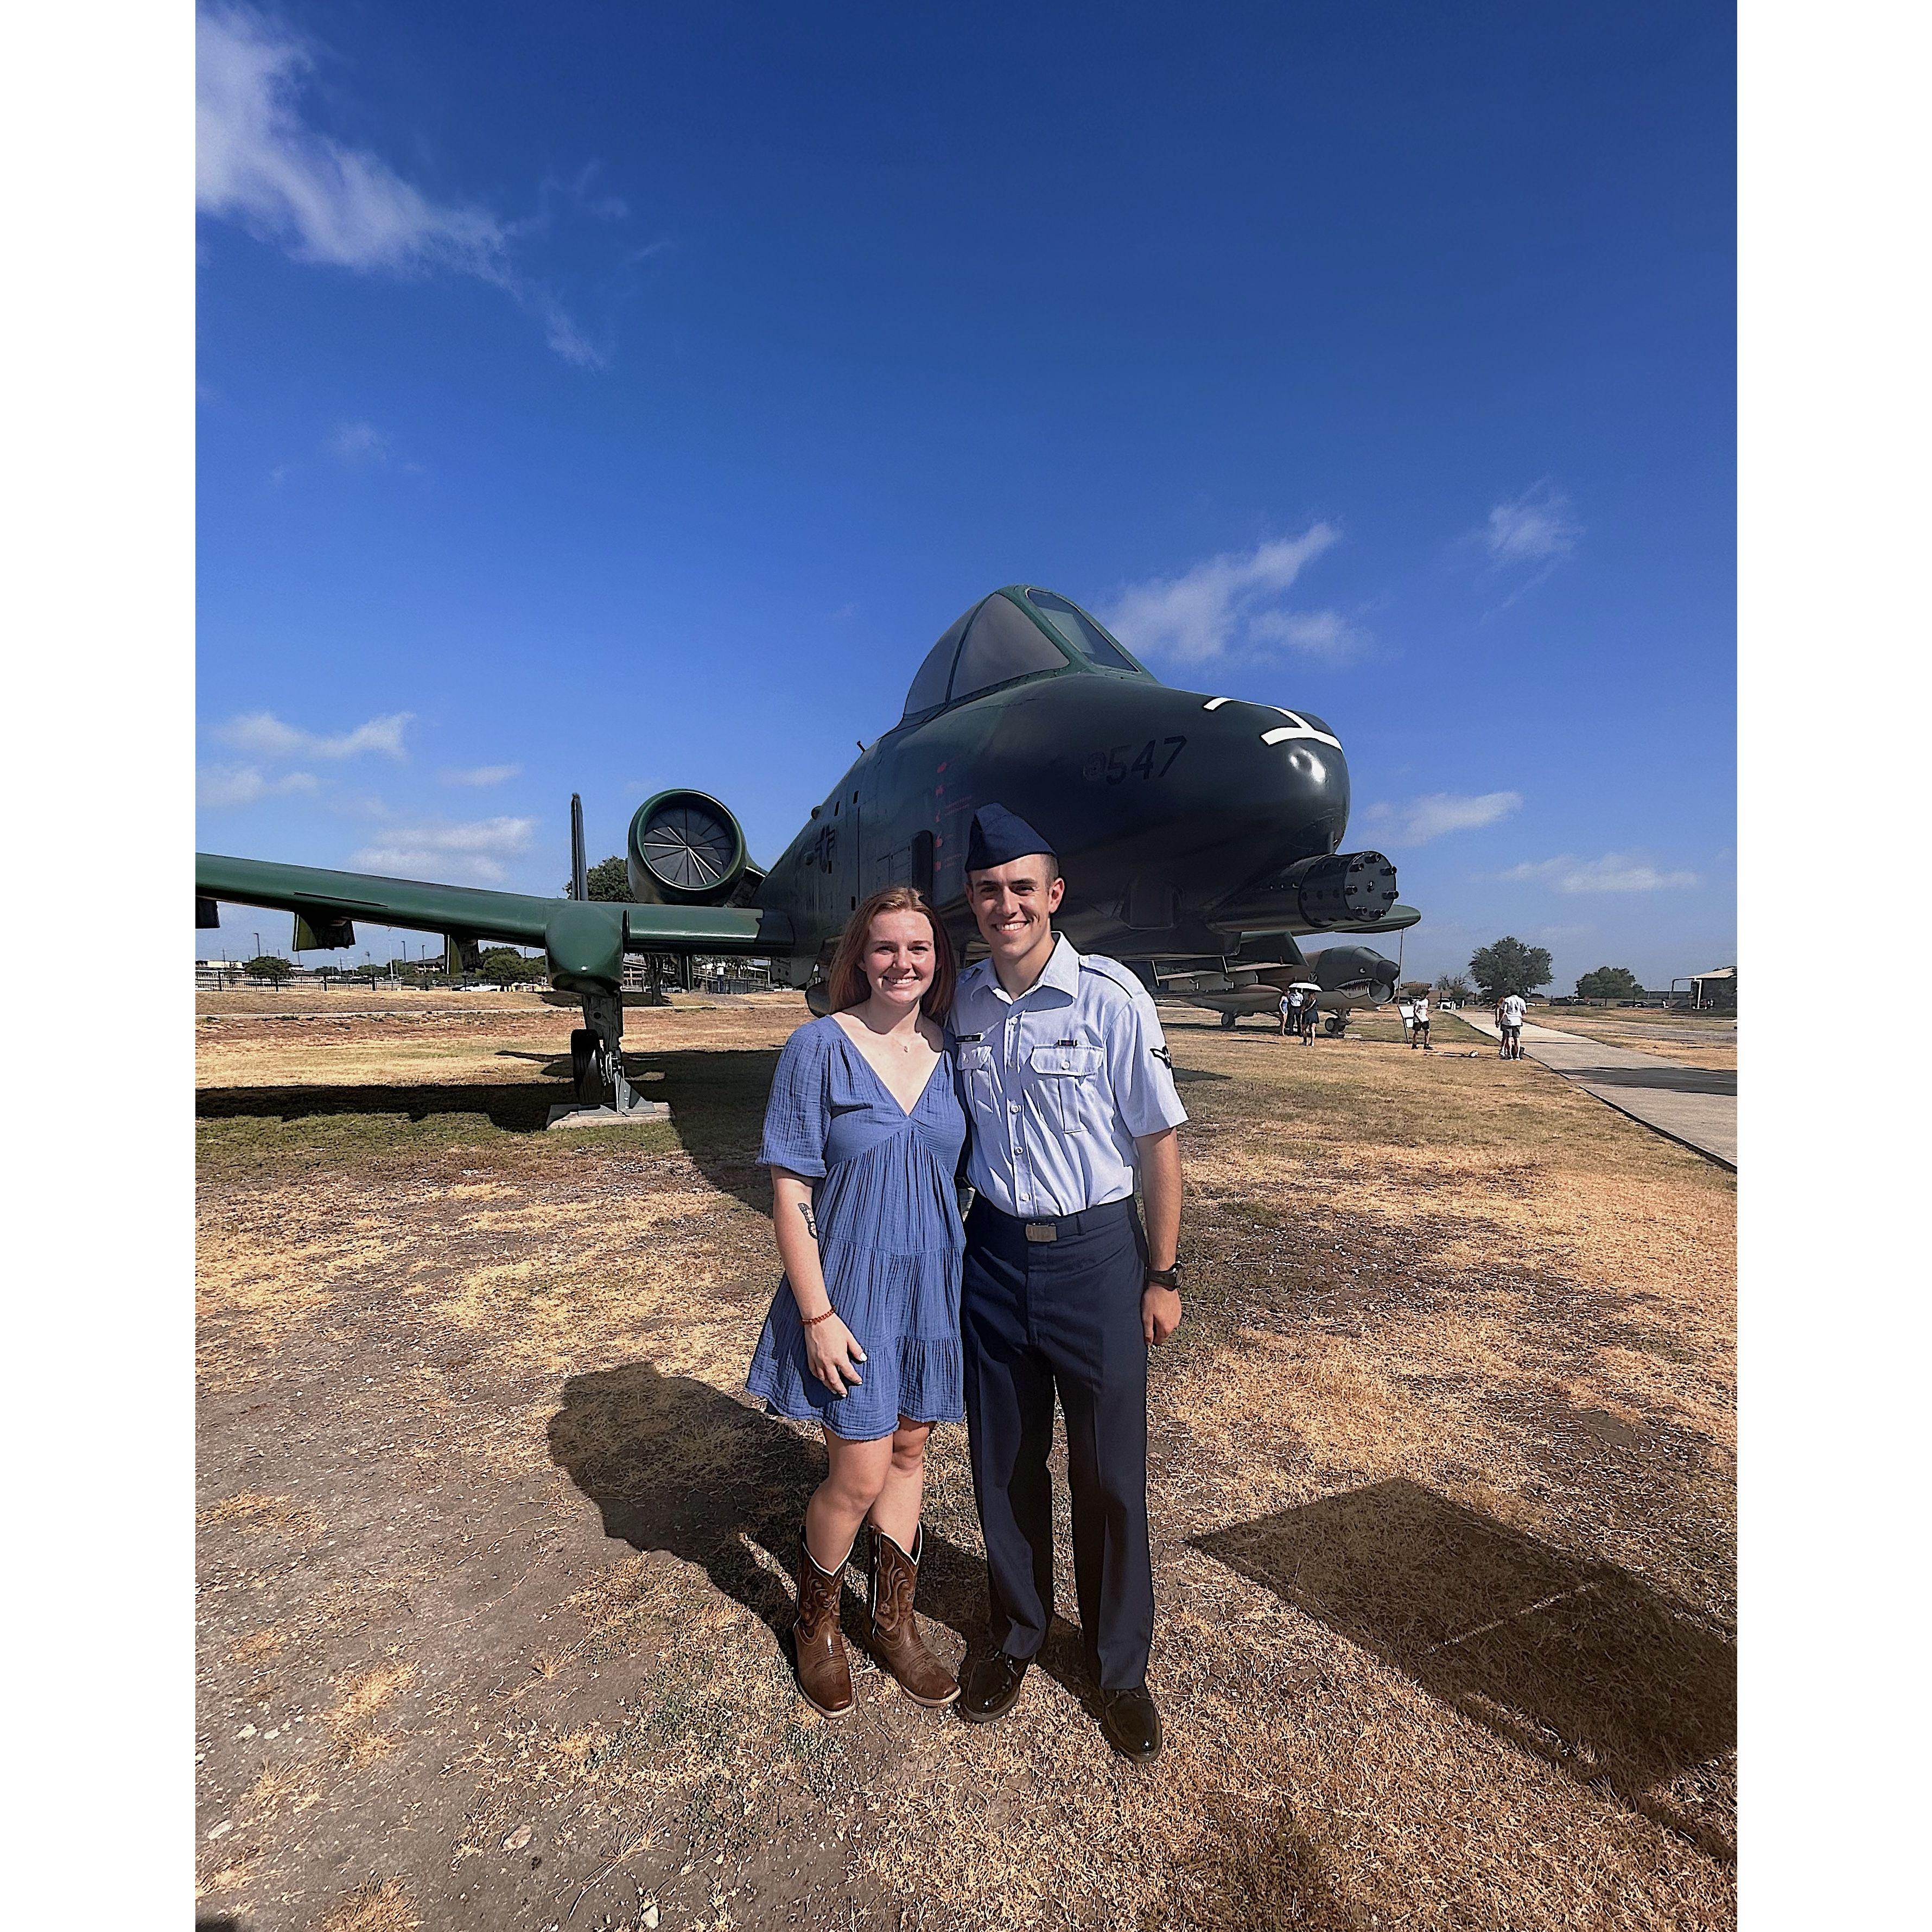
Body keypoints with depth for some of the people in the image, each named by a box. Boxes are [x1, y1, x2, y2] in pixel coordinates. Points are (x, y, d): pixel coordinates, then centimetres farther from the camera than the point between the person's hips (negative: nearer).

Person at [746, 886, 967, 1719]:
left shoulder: (949, 1052, -1)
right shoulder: (819, 1048, -13)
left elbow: (958, 1173, 8)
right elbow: (789, 1189, -12)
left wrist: (959, 1287, 8)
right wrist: (817, 1314, -14)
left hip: (931, 1284, 4)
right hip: (850, 1289, -4)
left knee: (909, 1451, 18)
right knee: (859, 1477, 4)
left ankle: (894, 1620, 42)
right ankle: (816, 1620, 36)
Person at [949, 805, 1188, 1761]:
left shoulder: (1110, 996, -15)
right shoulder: (963, 1002, -2)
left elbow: (1157, 1138, -9)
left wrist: (1163, 1274, -5)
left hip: (1095, 1255, -3)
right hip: (993, 1252, 4)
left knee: (1109, 1474, 14)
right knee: (1003, 1465, 19)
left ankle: (1121, 1667, 41)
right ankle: (1016, 1636, 46)